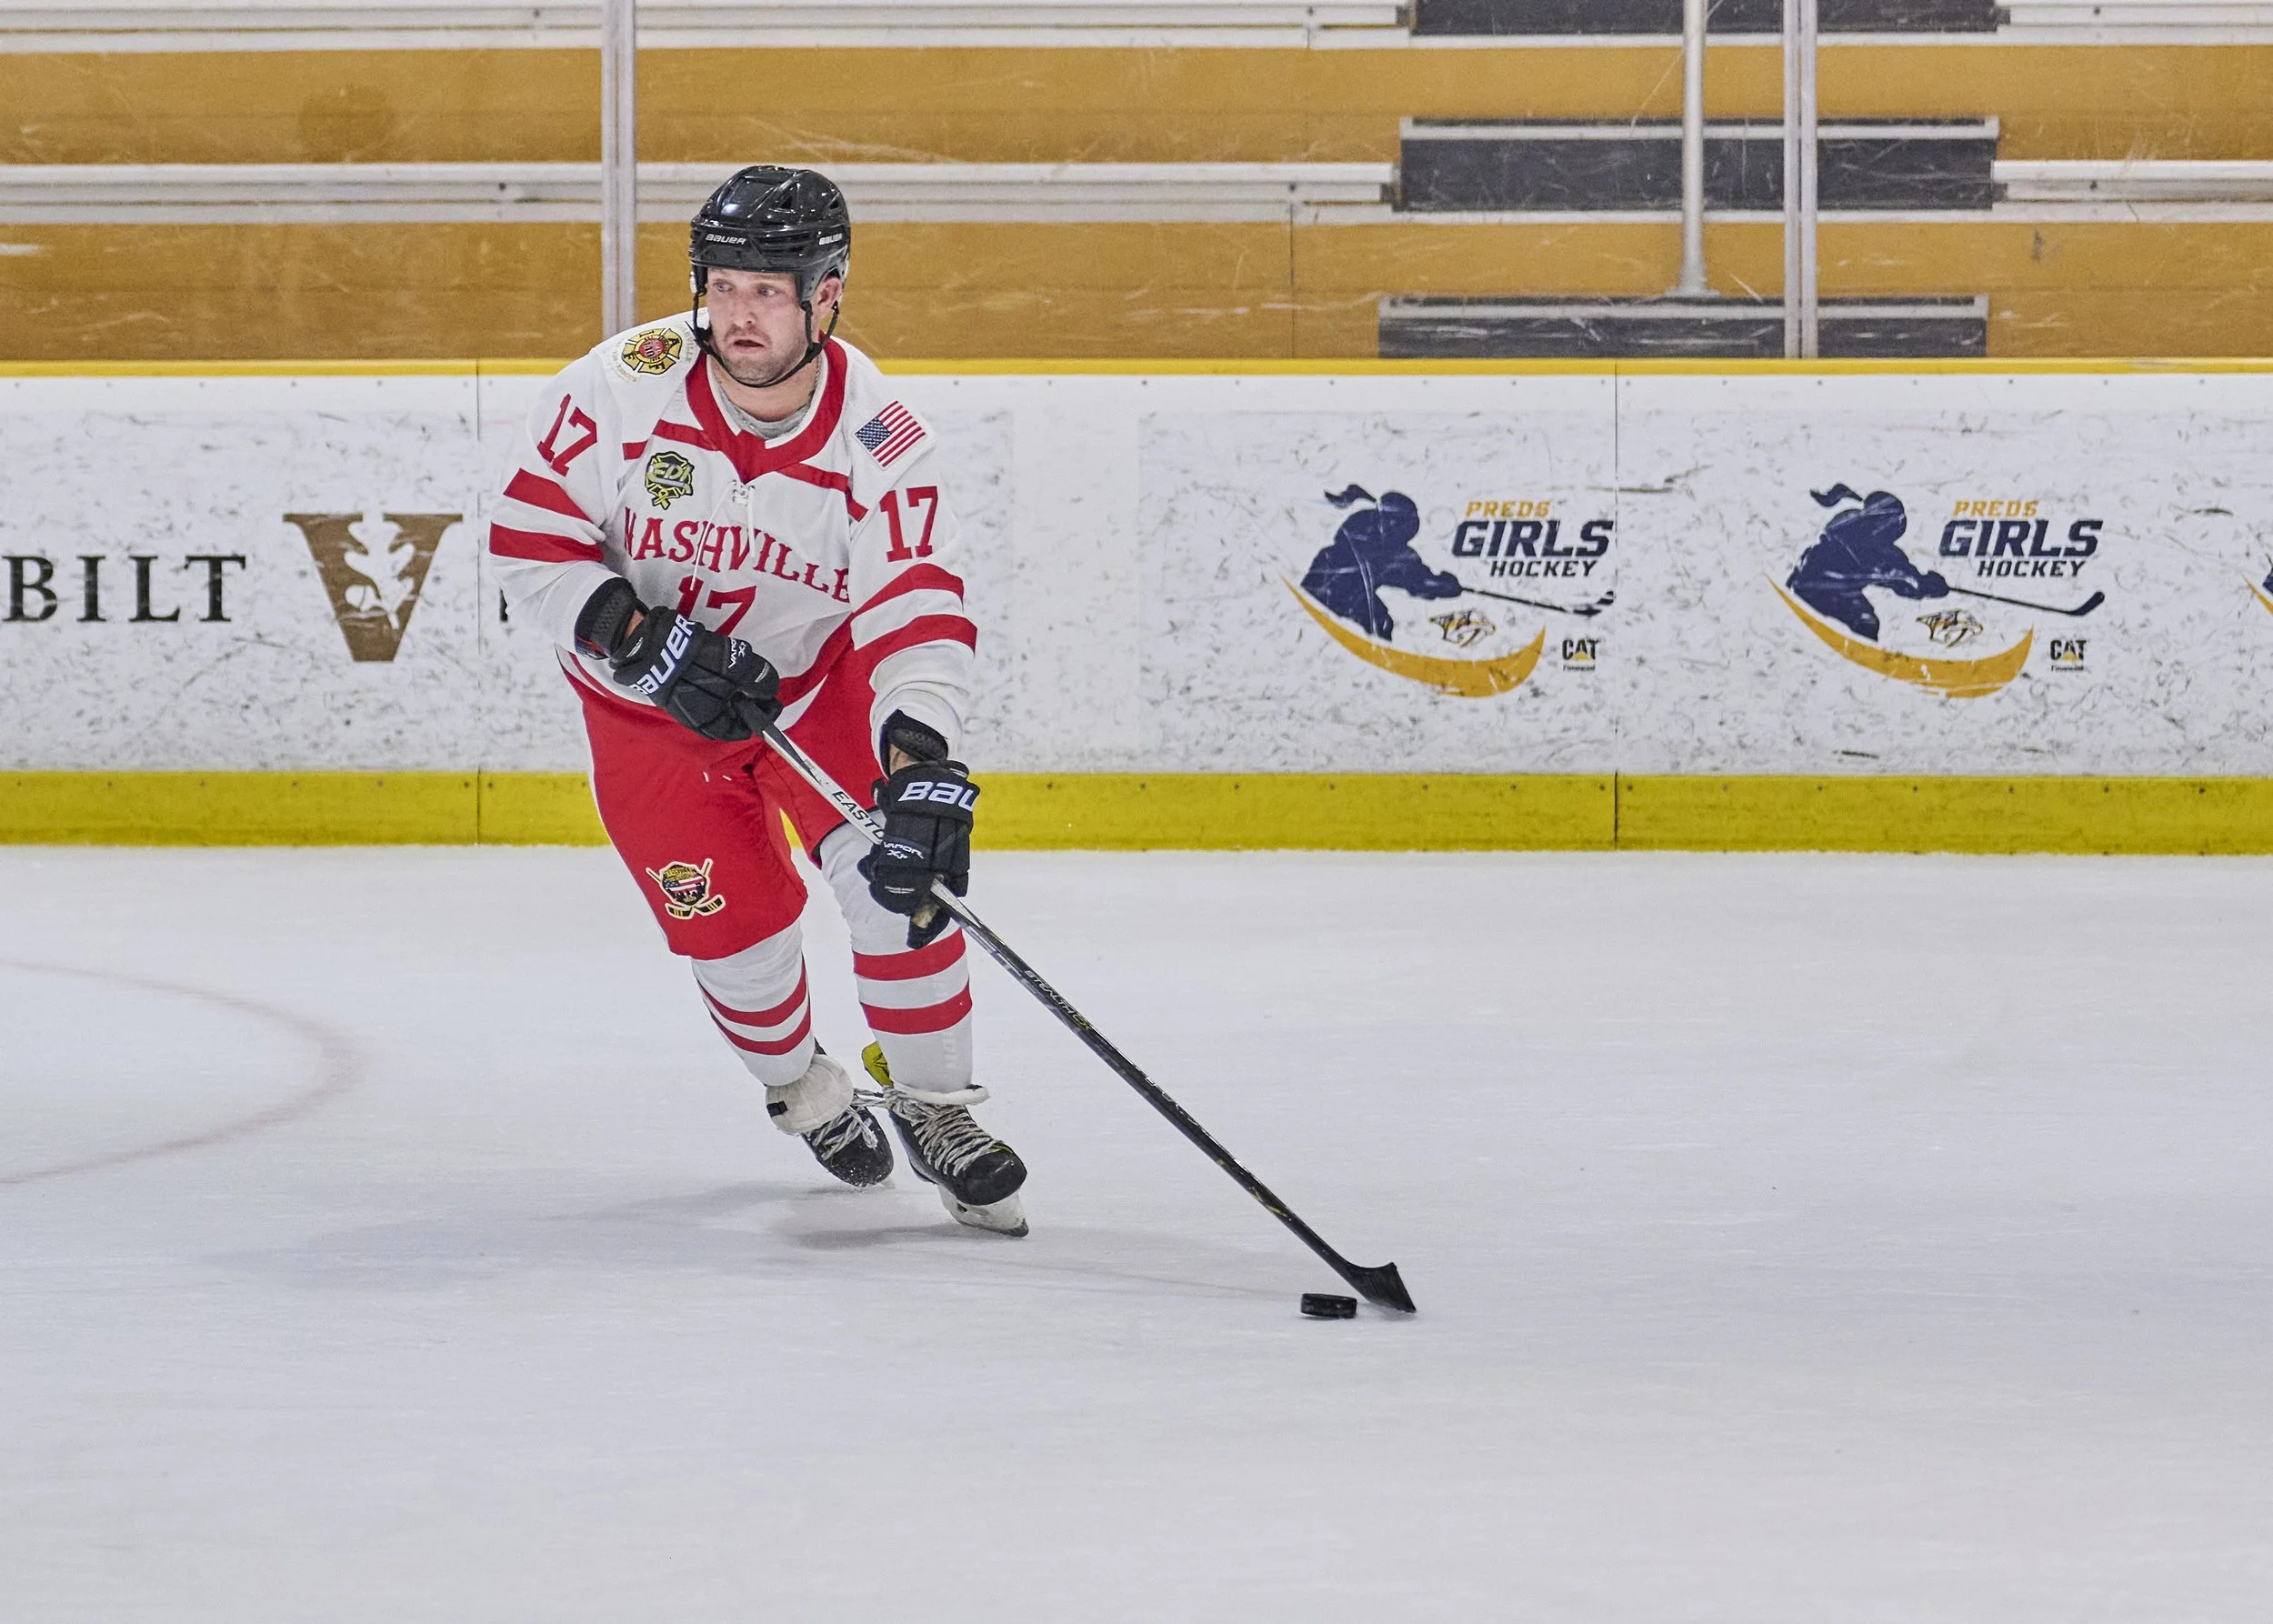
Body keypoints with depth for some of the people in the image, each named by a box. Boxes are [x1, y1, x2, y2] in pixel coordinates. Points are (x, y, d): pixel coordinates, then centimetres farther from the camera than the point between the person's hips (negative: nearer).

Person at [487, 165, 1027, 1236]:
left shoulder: (879, 441, -22)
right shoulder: (623, 387, -24)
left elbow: (916, 615, -28)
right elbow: (528, 543, -19)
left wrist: (922, 763, -44)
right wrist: (642, 639, -32)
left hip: (815, 677, 1)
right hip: (650, 704, -1)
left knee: (898, 872, -15)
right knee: (733, 917, -3)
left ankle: (932, 1106, 5)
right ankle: (799, 1087, 29)